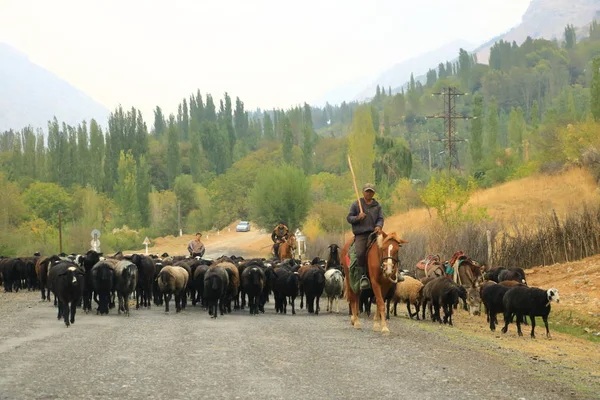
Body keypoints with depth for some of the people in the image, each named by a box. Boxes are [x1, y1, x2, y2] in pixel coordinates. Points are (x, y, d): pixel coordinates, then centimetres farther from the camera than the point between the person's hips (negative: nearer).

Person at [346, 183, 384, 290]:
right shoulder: (356, 204, 10)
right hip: (360, 234, -2)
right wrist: (357, 218, -11)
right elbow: (349, 217, 9)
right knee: (360, 253, -27)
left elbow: (381, 218, 12)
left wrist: (379, 226, -11)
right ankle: (363, 276, -16)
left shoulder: (377, 206, 16)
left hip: (374, 233, 2)